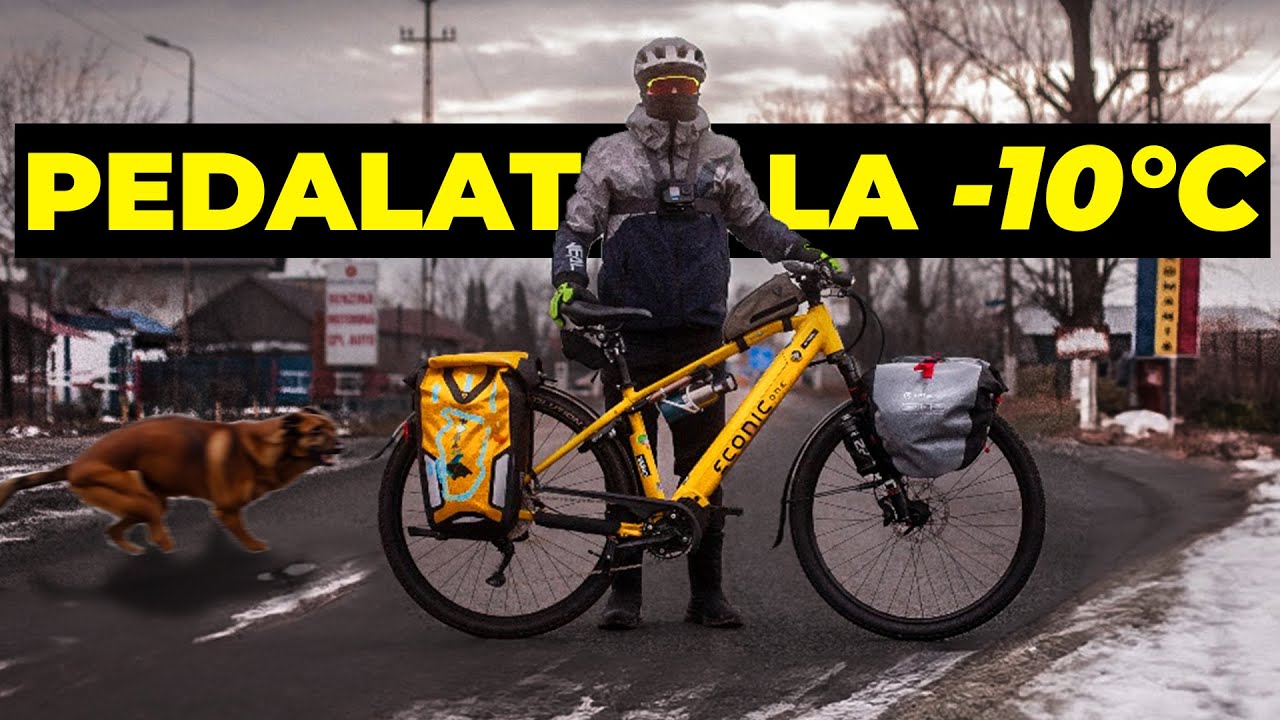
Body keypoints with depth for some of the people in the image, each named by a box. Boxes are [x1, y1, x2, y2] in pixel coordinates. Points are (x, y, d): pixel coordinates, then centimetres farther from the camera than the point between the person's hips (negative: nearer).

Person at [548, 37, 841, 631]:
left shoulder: (720, 156, 11)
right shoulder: (612, 155, 6)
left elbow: (753, 223, 20)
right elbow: (577, 227, 5)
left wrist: (806, 255, 7)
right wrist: (568, 278, -12)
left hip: (698, 333, 2)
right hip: (630, 333, -1)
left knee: (704, 463, 2)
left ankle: (707, 592, 9)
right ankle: (624, 591, 8)